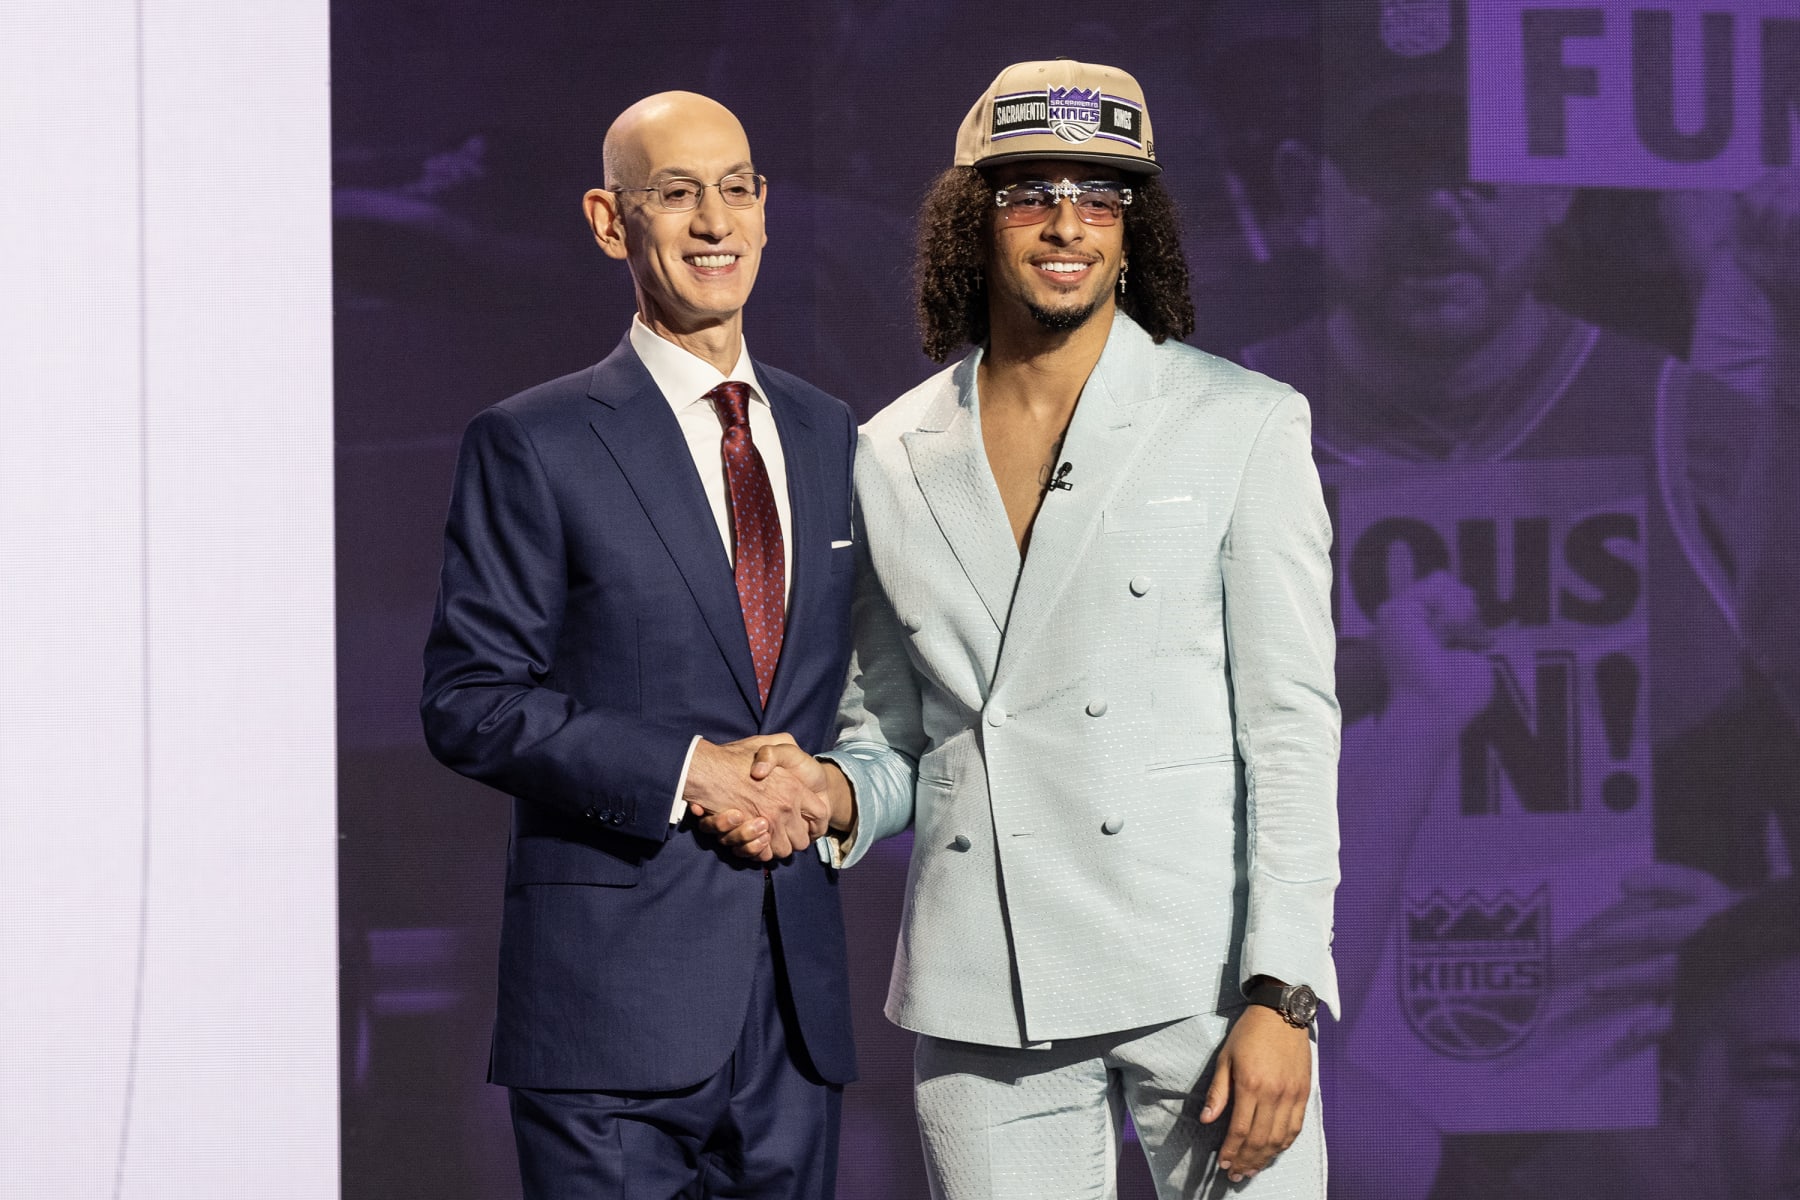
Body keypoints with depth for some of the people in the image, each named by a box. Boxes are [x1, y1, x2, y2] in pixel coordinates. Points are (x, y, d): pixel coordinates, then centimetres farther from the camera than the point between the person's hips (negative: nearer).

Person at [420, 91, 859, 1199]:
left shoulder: (829, 436, 15)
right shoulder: (532, 445, -2)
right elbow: (469, 703, -7)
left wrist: (831, 789, -1)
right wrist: (686, 772, -16)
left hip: (799, 985, 5)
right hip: (614, 993, -5)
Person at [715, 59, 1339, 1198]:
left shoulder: (1244, 423, 2)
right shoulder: (894, 458, 12)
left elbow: (1291, 722, -3)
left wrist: (1279, 998, -11)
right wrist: (835, 791, -5)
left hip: (1202, 974, -2)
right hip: (981, 1001, 3)